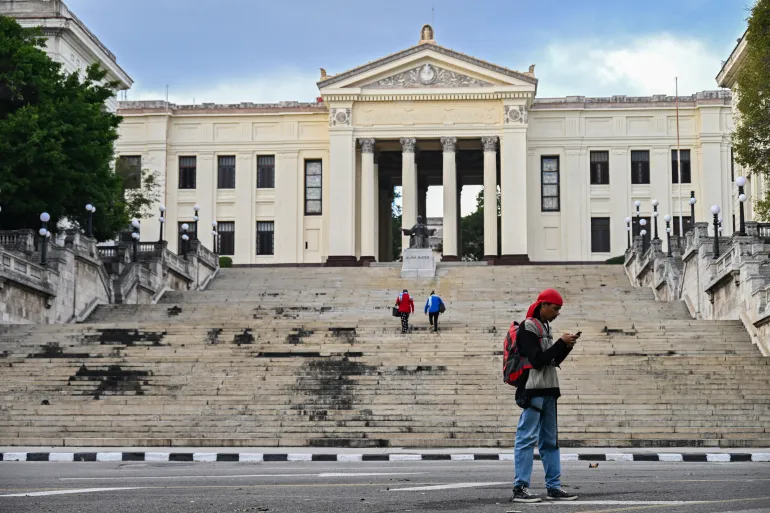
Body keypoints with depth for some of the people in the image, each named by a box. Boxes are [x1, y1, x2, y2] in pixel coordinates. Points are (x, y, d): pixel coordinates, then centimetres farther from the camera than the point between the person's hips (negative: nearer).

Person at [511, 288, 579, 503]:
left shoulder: (545, 327, 17)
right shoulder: (527, 328, -10)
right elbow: (537, 360, -17)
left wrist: (567, 347, 4)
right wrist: (561, 343, -13)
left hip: (548, 391, 10)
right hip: (532, 390, -9)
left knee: (550, 441, 10)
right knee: (527, 439, -9)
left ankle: (554, 487, 14)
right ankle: (520, 488, -9)